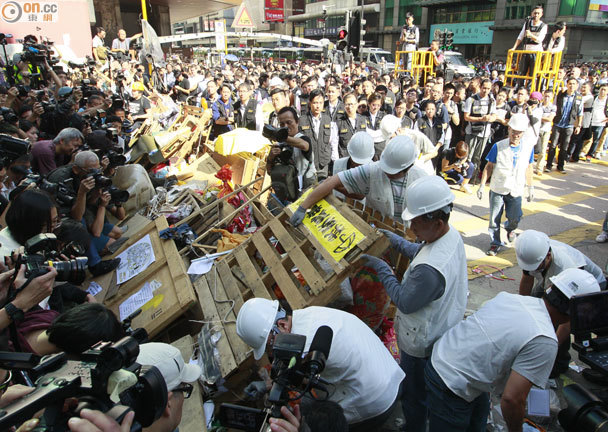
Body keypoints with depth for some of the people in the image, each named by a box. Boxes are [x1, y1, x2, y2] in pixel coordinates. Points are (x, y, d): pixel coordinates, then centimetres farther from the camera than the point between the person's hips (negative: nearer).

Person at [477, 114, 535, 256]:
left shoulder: (528, 147, -4)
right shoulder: (498, 147, -11)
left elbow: (528, 168, 8)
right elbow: (489, 167, -4)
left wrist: (530, 187, 12)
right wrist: (482, 185, -6)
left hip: (516, 190, 2)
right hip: (497, 189, -1)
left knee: (515, 218, 7)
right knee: (494, 219, 5)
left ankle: (510, 228, 43)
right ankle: (495, 243, 24)